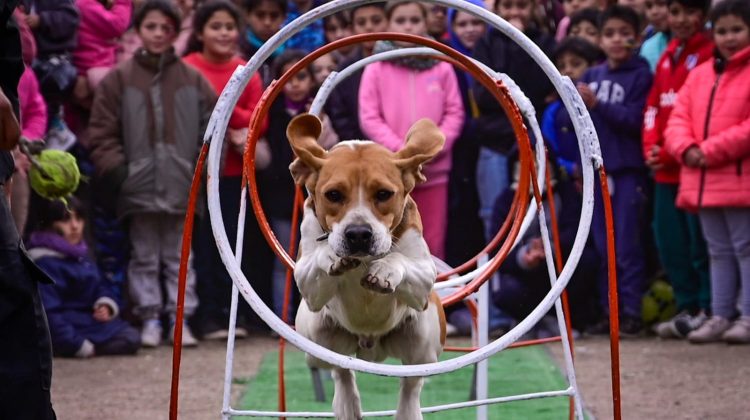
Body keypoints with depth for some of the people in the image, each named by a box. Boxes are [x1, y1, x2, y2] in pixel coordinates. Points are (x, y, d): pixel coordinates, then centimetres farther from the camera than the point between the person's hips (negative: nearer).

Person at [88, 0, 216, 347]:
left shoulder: (192, 80, 4)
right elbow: (102, 132, -1)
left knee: (179, 256, 7)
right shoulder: (119, 79, 0)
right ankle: (149, 319, 13)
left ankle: (180, 318, 12)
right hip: (139, 186, -1)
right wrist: (117, 170, -8)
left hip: (181, 186, 1)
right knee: (144, 257, 7)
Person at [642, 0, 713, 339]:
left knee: (699, 242, -5)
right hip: (665, 169, 7)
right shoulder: (667, 57, 17)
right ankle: (687, 308, 17)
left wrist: (671, 152, -13)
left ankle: (708, 308, 4)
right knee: (669, 241, 8)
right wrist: (651, 147, 1)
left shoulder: (710, 55, -7)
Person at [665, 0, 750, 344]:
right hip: (704, 182, 7)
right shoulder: (700, 75, 14)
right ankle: (720, 316, 19)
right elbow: (678, 119, 11)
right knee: (719, 251, 13)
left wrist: (711, 151, -18)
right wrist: (687, 149, -9)